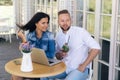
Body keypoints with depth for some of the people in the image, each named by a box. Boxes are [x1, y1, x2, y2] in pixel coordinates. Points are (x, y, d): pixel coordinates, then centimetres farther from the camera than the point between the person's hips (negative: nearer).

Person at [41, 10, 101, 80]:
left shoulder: (81, 32, -13)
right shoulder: (58, 35, 6)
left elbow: (96, 48, -16)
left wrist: (84, 65, -16)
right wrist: (60, 55, -9)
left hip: (78, 69, -5)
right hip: (64, 67, 6)